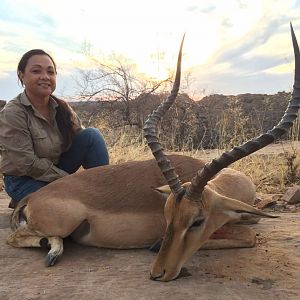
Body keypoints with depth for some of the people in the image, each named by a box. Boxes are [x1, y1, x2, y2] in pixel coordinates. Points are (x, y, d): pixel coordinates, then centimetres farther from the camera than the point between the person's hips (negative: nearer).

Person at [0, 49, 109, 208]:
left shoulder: (62, 107, -4)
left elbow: (83, 140, -4)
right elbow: (28, 164, -22)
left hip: (58, 169, 6)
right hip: (25, 179, -5)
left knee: (92, 134, -14)